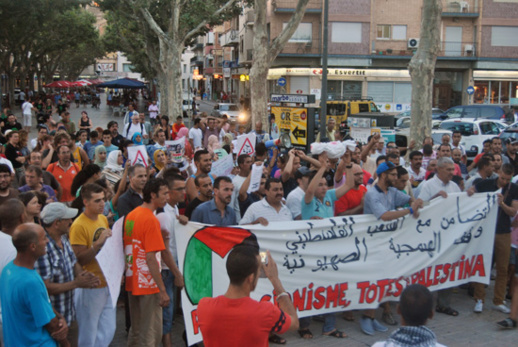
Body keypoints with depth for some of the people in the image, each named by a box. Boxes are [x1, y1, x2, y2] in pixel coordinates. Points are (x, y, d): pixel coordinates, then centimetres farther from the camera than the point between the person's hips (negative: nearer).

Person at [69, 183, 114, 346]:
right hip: (90, 288, -7)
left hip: (107, 284, 7)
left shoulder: (103, 219, 8)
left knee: (108, 331, 15)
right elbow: (80, 259, -19)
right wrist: (98, 243, -26)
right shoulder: (78, 226, -17)